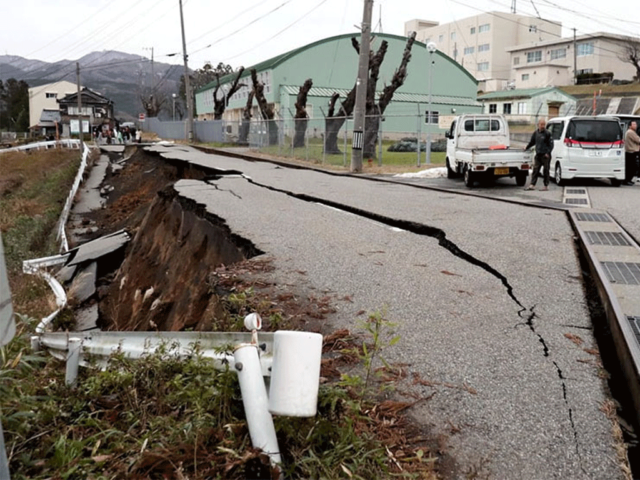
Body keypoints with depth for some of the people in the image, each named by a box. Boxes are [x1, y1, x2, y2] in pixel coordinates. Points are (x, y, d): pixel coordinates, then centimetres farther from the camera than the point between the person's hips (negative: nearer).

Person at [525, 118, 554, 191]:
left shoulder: (547, 133, -6)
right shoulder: (535, 133, 10)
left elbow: (551, 144, -6)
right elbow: (532, 142, 27)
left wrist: (548, 153, -14)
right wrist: (527, 147, 26)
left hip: (545, 155, -5)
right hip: (538, 155, 5)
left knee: (546, 171, 1)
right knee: (535, 170, 3)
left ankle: (546, 186, 8)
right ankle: (532, 185, 4)